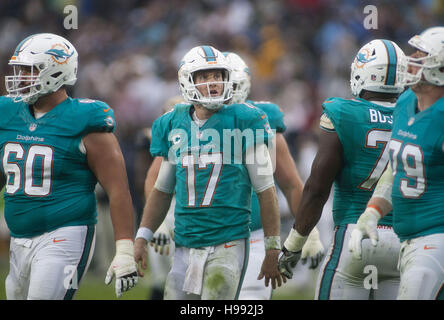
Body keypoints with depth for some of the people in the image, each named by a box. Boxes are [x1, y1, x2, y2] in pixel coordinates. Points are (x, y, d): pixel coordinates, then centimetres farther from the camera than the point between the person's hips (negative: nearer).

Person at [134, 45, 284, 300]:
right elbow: (163, 190, 20)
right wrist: (142, 238, 11)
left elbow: (266, 190, -1)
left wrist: (273, 250, -2)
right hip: (186, 247, 4)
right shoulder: (175, 126, 9)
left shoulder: (244, 123, -3)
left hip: (228, 244, -4)